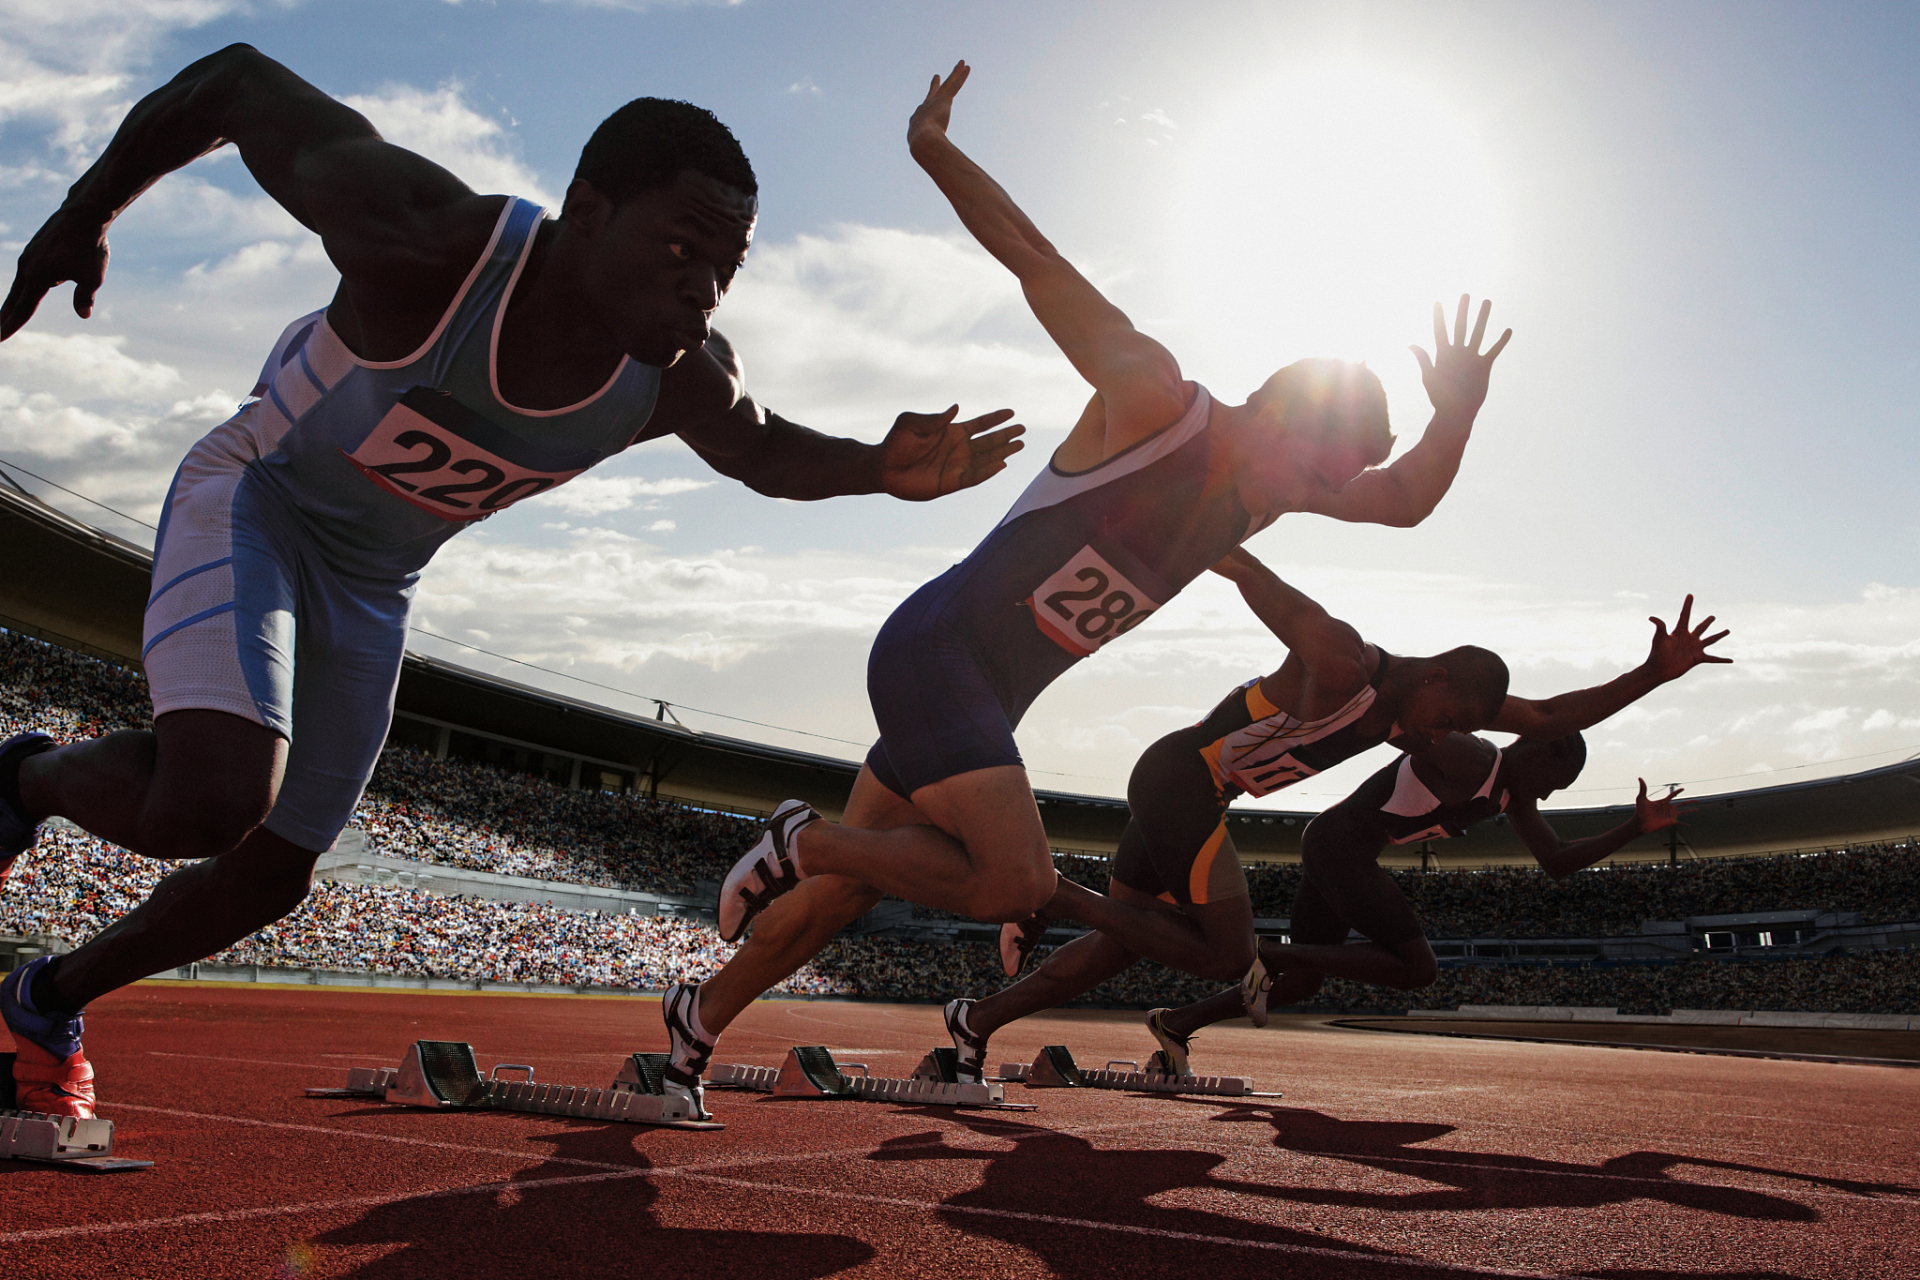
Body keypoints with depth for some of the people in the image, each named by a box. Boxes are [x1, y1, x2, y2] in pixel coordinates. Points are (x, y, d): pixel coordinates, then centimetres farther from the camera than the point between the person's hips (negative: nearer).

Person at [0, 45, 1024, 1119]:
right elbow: (238, 79, -21)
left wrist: (880, 468, -20)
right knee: (214, 798, -30)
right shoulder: (428, 238, -35)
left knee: (272, 874, 10)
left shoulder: (683, 381, -21)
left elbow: (765, 451, 2)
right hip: (251, 500, -5)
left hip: (373, 586, 5)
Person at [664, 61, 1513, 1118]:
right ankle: (803, 838, -3)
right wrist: (935, 152, -18)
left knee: (843, 891, 13)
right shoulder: (1154, 398, -15)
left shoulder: (1275, 483, 8)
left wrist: (1455, 417, -6)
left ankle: (695, 1020, 30)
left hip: (985, 697, 8)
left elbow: (1403, 501, 13)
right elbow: (1037, 261, -15)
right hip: (933, 652, -8)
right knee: (1018, 883, -22)